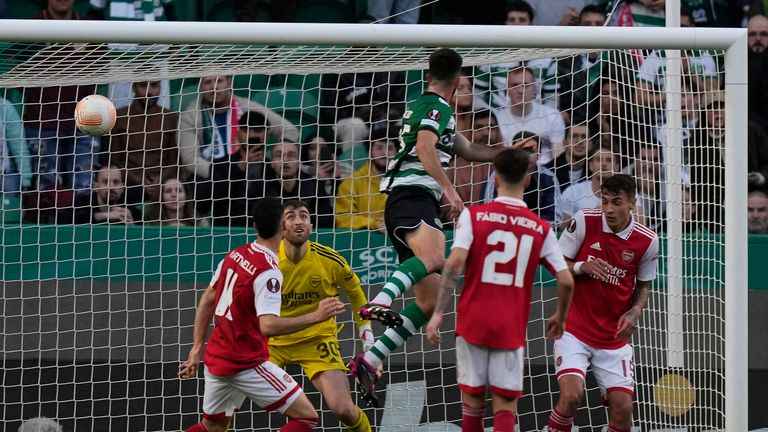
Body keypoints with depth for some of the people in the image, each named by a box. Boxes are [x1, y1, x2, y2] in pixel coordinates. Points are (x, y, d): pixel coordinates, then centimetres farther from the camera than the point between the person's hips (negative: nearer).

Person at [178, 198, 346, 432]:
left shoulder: (235, 255, 4)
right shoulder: (268, 272, -21)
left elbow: (207, 301, 12)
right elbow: (268, 326, -31)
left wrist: (197, 348, 18)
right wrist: (316, 316, -32)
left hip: (216, 358, 8)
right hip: (247, 363, -8)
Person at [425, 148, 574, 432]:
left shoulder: (474, 215, -2)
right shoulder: (541, 228, 2)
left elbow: (455, 263, -15)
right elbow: (566, 281, 0)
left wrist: (438, 313, -11)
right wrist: (560, 317, 19)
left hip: (473, 323, 0)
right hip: (512, 330, 0)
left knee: (472, 398, 13)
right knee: (505, 406, 1)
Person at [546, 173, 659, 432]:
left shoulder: (647, 241, -6)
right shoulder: (584, 221, -11)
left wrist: (635, 312, -10)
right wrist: (581, 267, -21)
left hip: (614, 337, 2)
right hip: (574, 330, -2)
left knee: (622, 408, -5)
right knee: (572, 394, -22)